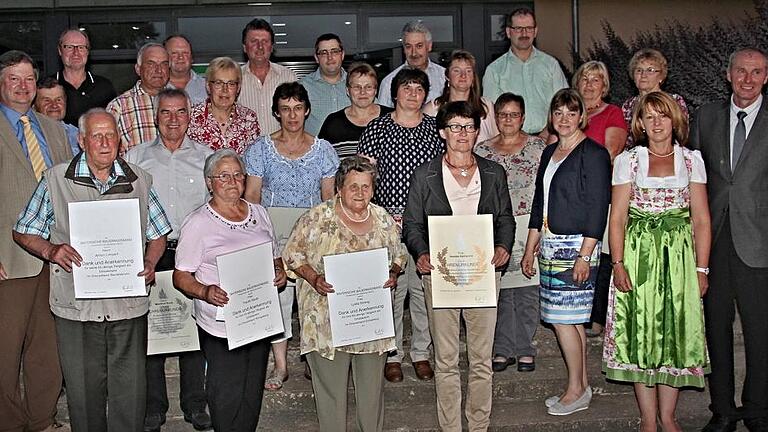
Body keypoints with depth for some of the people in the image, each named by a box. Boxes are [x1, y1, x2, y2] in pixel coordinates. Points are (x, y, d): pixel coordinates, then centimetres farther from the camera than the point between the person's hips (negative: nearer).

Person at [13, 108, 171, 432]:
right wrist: (50, 250, -14)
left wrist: (150, 264, -5)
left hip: (129, 305, 1)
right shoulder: (55, 180, 1)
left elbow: (158, 234, 14)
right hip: (77, 305, -1)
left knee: (131, 392, 7)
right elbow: (24, 233, 6)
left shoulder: (139, 180, 7)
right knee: (84, 392, 9)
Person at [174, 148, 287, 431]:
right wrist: (205, 292, -25)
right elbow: (181, 277, -7)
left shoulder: (259, 213, 9)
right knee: (227, 397, 1)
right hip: (221, 328, -5)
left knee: (253, 394, 15)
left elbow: (275, 257, 20)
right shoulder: (198, 223, -8)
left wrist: (279, 272, -2)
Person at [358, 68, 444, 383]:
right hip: (387, 220, -1)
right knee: (391, 288, 1)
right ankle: (392, 354, 15)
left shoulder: (436, 129, 7)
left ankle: (421, 353, 20)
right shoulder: (376, 128, 3)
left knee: (424, 287, 5)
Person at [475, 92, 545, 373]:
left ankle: (525, 349, 13)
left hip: (528, 226, -2)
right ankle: (503, 349, 15)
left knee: (527, 289, 1)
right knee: (499, 289, 4)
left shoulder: (537, 147, 4)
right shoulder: (482, 150, 9)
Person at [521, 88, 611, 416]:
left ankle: (576, 391, 7)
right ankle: (581, 387, 19)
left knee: (563, 318, -6)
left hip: (577, 245, -7)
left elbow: (598, 208, -13)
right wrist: (530, 248, 16)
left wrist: (585, 256, -18)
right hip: (550, 245, 7)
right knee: (572, 319, 11)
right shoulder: (550, 153, 15)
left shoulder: (593, 153, -8)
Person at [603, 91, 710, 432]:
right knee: (641, 331, 1)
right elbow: (617, 217, 1)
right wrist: (618, 264, -8)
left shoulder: (691, 159, 8)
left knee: (676, 331, 2)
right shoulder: (628, 160, 5)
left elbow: (701, 219, 5)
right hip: (638, 253, -1)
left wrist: (701, 269, 0)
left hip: (679, 254, 1)